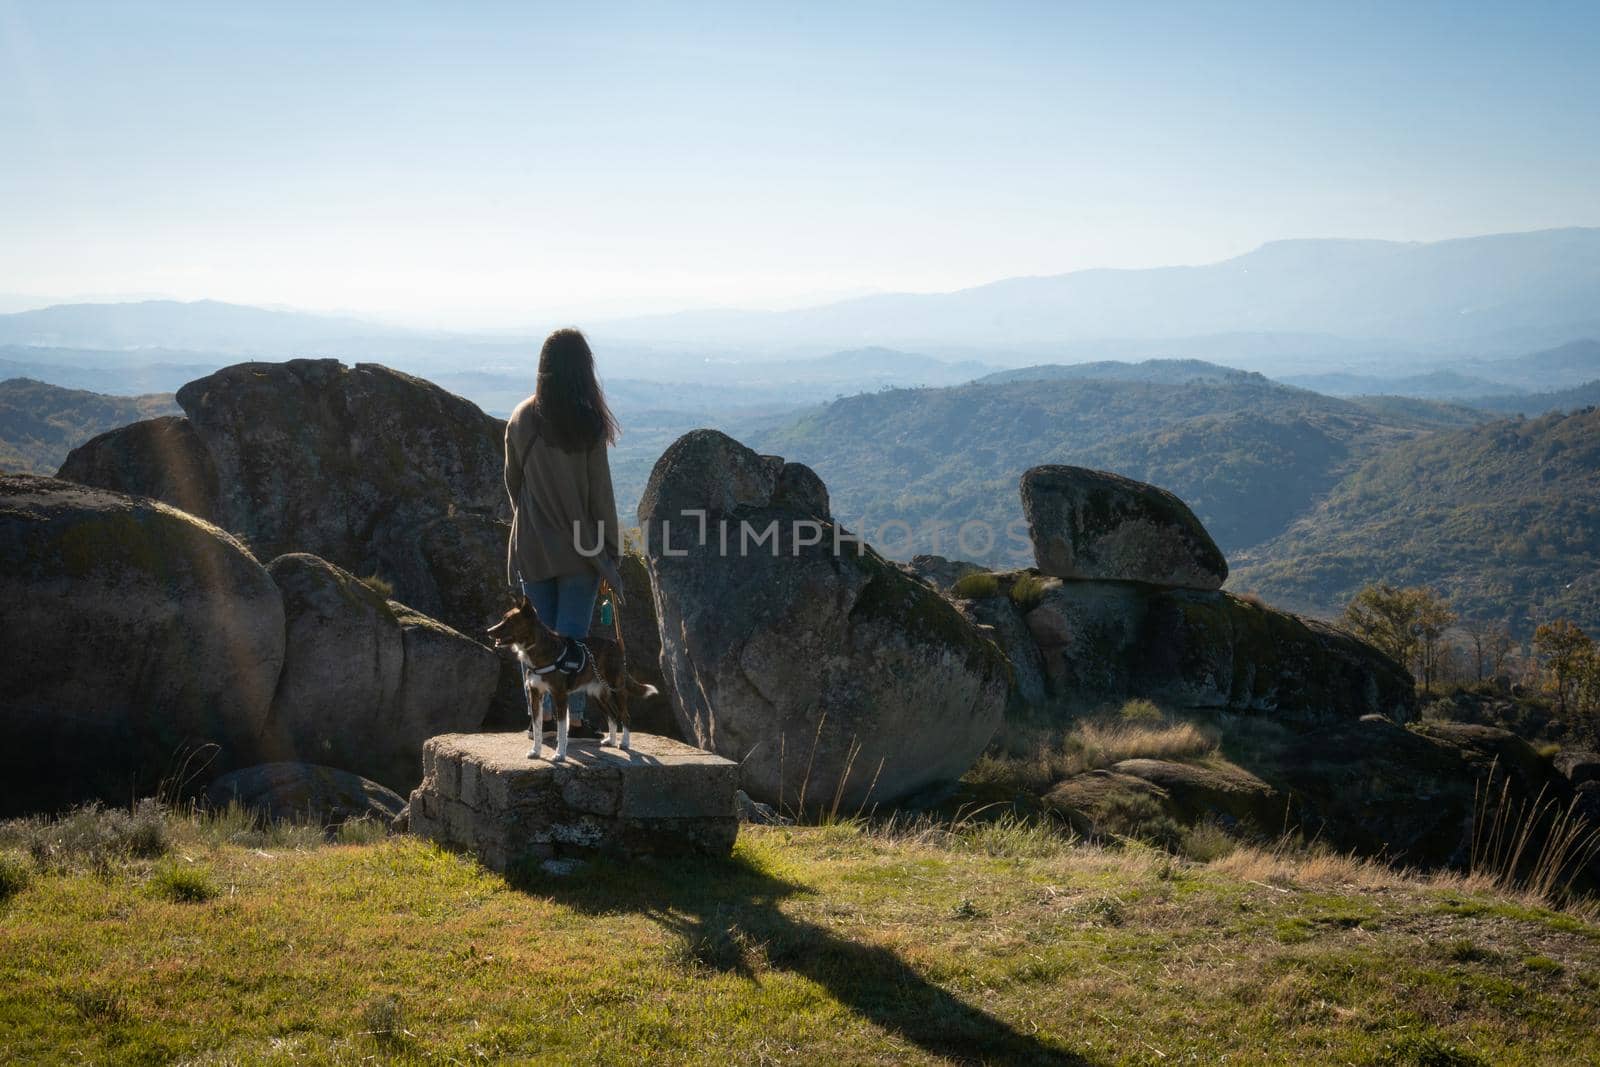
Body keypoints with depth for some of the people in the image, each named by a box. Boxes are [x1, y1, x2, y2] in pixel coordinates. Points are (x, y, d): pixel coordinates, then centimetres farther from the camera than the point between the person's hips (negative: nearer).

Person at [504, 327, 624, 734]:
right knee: (573, 638, 3)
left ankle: (540, 716, 9)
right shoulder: (589, 424, -10)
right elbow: (600, 491, -7)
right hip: (581, 546, -2)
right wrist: (611, 548, 1)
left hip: (532, 547, 2)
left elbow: (512, 481, 9)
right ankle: (572, 717, 1)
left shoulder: (521, 419, -1)